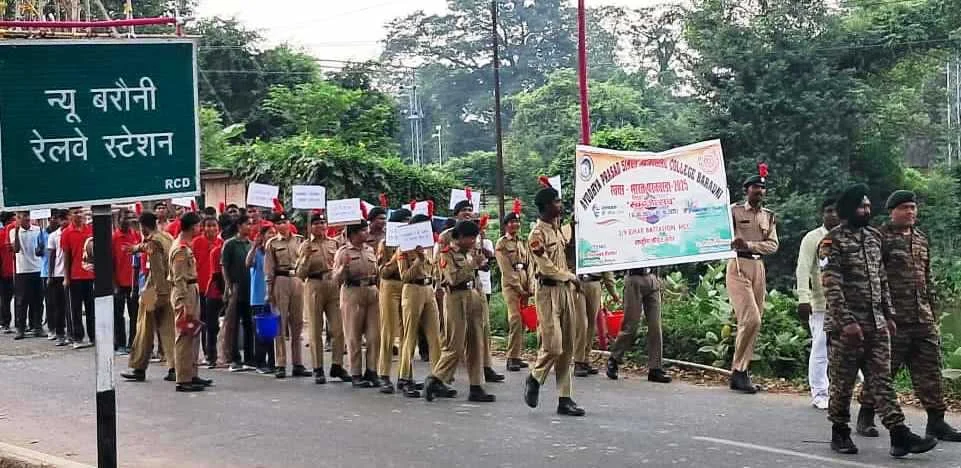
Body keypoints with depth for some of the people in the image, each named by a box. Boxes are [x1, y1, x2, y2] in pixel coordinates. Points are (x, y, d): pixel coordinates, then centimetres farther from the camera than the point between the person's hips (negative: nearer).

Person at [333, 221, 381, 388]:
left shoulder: (370, 250, 14)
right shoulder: (344, 252, -3)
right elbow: (337, 278, -6)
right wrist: (344, 266, -21)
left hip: (372, 292, 5)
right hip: (352, 293, -5)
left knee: (374, 335, 2)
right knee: (354, 336, -1)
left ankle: (371, 371, 11)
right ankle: (356, 374, 5)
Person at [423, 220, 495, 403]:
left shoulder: (470, 252, 15)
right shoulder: (446, 254, -8)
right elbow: (453, 278, -21)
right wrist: (473, 264, -20)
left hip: (473, 296, 8)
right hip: (456, 298, -8)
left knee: (476, 345, 5)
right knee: (455, 345, -7)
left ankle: (476, 387, 8)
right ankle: (434, 380, 6)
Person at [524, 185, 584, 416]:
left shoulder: (557, 229, 13)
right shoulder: (537, 234, -11)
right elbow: (548, 269, -15)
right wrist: (570, 276, -3)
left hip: (565, 289, 8)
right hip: (548, 291, -8)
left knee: (567, 348, 5)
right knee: (553, 346, -13)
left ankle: (565, 399, 7)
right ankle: (534, 379, 14)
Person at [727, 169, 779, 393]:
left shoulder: (769, 216, 14)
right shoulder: (734, 211, -1)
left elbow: (773, 245, 4)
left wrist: (748, 245, -13)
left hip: (759, 267, 6)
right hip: (738, 266, -6)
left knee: (753, 322, 4)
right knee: (751, 320, -16)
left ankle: (741, 372, 10)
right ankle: (738, 371, -6)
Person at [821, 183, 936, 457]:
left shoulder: (875, 237, 14)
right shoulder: (833, 242, -9)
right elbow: (832, 286, -16)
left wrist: (889, 315, 15)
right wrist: (847, 321, -21)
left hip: (877, 323, 6)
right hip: (846, 325, -6)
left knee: (881, 379, 2)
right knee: (843, 381, 4)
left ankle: (899, 434, -4)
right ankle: (840, 433, 17)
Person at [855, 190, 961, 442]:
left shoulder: (921, 239, 18)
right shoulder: (881, 237, -5)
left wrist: (932, 312, 21)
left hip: (923, 318, 7)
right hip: (893, 317, -7)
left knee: (930, 369, 5)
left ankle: (936, 421, 11)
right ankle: (866, 418, 13)